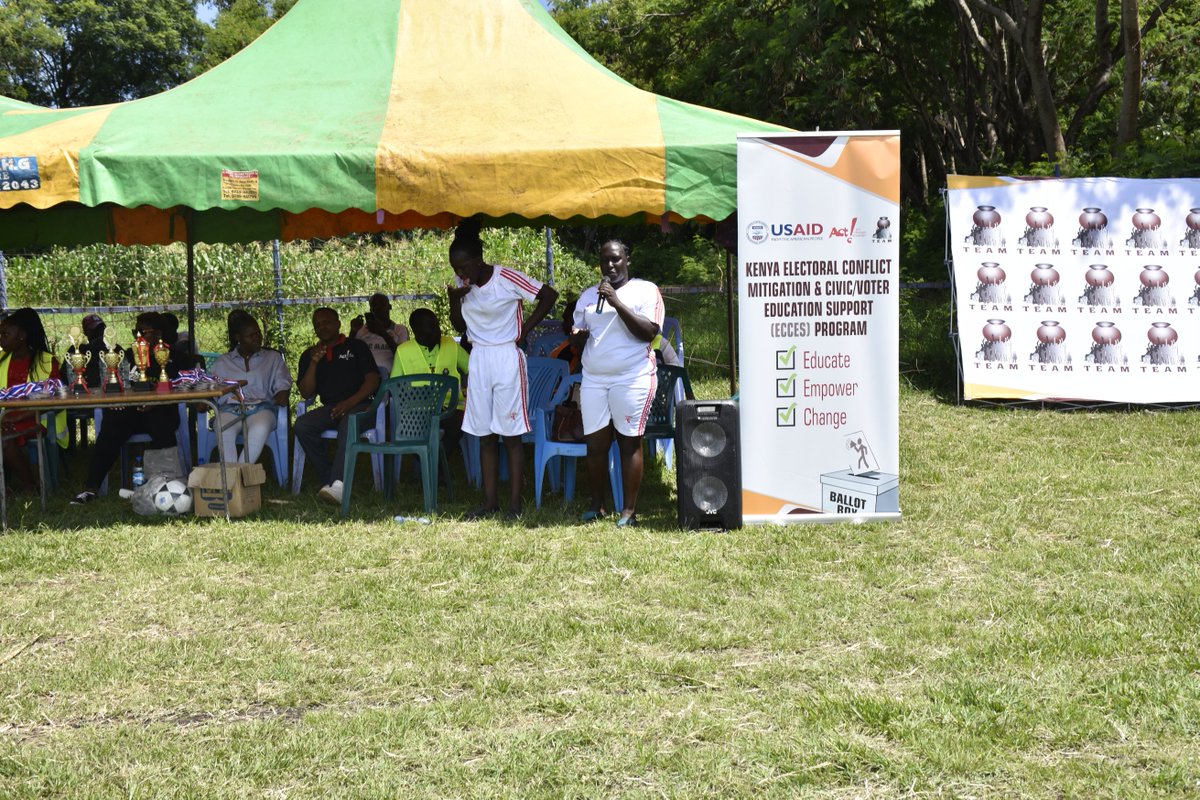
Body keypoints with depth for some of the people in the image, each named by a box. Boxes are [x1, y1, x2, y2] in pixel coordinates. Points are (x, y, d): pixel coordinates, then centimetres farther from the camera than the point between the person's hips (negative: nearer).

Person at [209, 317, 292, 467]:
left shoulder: (273, 358, 23)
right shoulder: (222, 362, 24)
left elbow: (283, 385, 13)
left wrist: (281, 397, -10)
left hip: (261, 406, 0)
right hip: (230, 408, 1)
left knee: (260, 430, -39)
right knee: (224, 432, -37)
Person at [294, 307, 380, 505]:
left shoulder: (356, 347, 10)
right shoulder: (309, 355, 19)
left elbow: (373, 379, 0)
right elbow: (306, 393, 10)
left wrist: (350, 402, -15)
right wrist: (314, 363, -4)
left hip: (359, 406, -4)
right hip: (330, 408, 4)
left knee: (349, 423, -39)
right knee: (301, 425, -27)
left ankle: (338, 485, -52)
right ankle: (329, 479, -26)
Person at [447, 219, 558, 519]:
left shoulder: (507, 279, -15)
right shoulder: (461, 283, 3)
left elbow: (549, 295, -12)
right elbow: (459, 327, 10)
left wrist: (524, 329, -10)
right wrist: (454, 300, -9)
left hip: (507, 358, -6)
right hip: (479, 358, 6)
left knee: (511, 434, -2)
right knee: (485, 435, 7)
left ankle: (515, 505, 1)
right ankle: (490, 502, 13)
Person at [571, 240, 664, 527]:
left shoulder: (646, 290, 1)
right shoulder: (588, 295, 17)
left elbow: (649, 332, -12)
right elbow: (578, 333, 23)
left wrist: (616, 302, -17)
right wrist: (578, 335, -2)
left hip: (632, 377, -4)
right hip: (593, 379, 5)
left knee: (629, 443, -3)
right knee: (595, 443, 2)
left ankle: (629, 510, 0)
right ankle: (596, 505, 13)